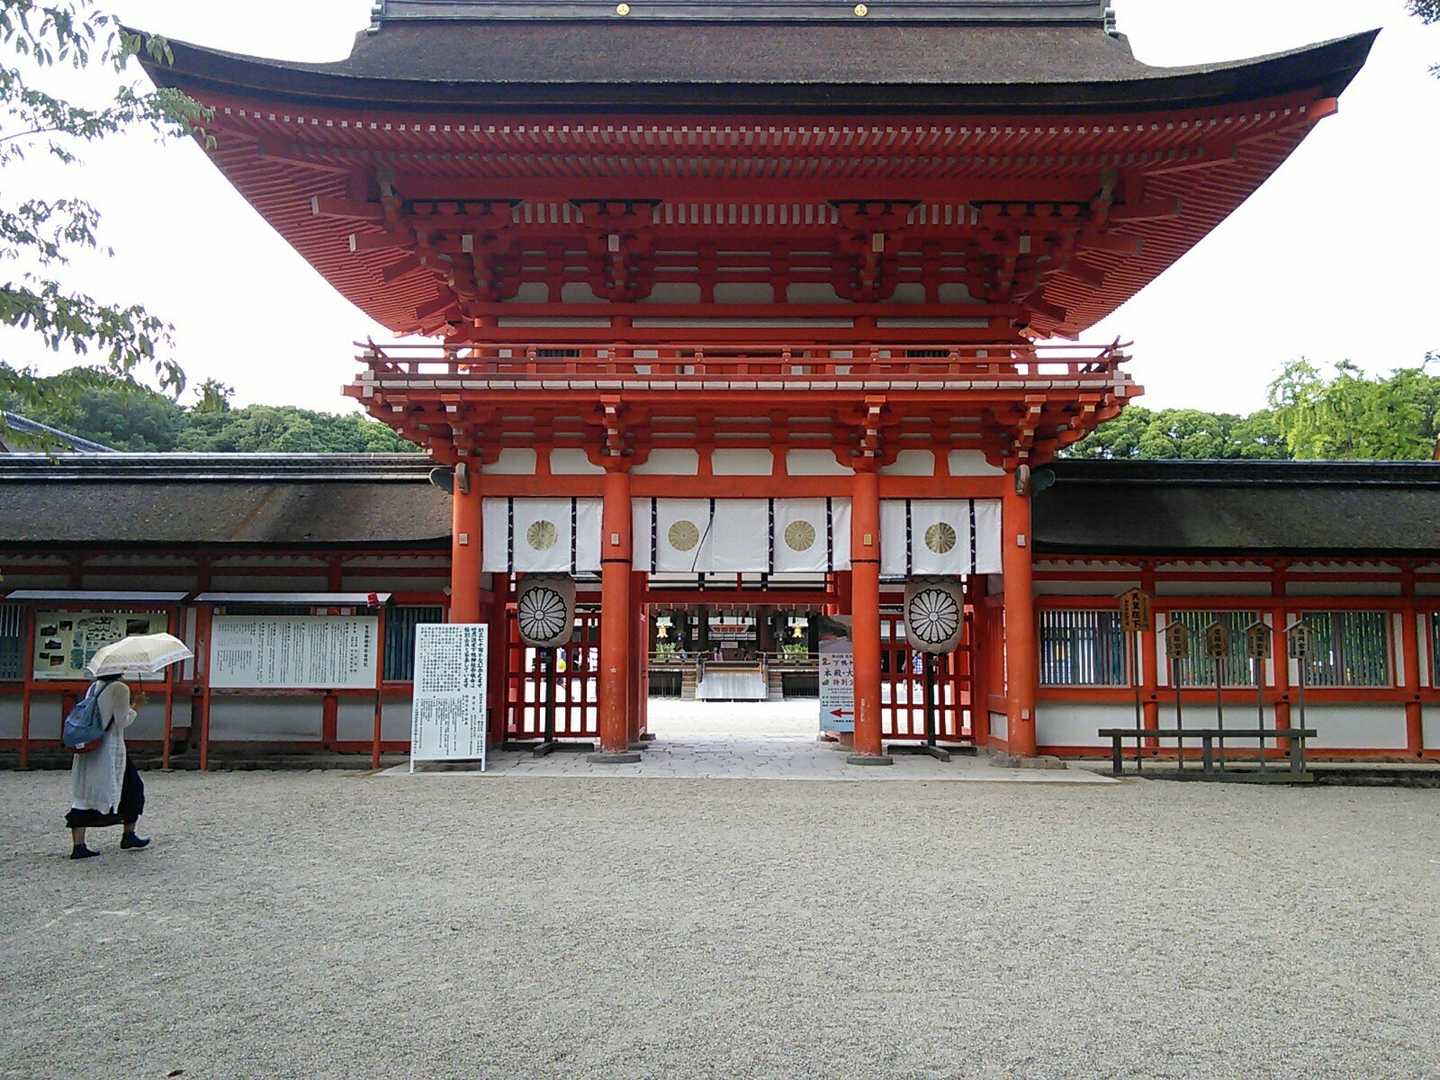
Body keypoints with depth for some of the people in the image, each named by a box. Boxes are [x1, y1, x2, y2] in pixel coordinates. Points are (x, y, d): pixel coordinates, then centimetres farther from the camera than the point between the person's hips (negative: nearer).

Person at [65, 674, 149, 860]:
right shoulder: (120, 688, -12)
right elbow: (122, 721, -14)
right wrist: (134, 709, 2)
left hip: (87, 751, 7)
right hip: (110, 750, -7)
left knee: (84, 794, 7)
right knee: (132, 787, 12)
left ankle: (78, 845, 2)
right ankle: (128, 836, 21)